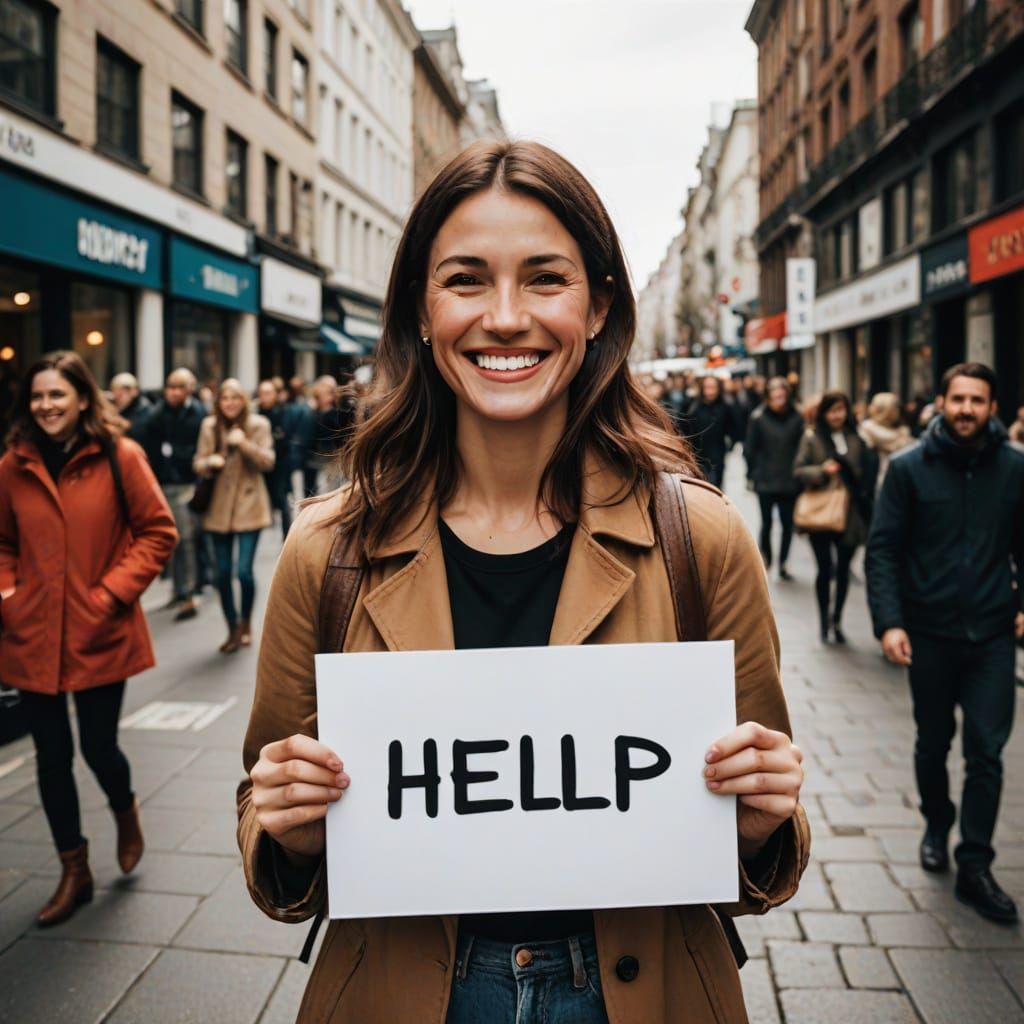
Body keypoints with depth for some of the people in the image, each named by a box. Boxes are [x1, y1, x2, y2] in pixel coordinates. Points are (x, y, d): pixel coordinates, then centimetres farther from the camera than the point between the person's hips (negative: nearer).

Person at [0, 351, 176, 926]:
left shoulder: (120, 457, -7)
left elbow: (158, 532, -5)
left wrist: (112, 592, -13)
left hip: (101, 636, -3)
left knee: (99, 748, 5)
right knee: (52, 756, 11)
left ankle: (127, 813, 41)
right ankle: (74, 873, 30)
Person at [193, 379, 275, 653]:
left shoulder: (258, 424, -2)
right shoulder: (209, 426, 5)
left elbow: (268, 462, -8)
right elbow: (198, 463, 6)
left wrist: (245, 444, -24)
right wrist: (209, 461, -17)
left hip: (248, 506, -3)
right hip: (218, 508, 3)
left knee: (244, 571, -9)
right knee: (223, 574, 6)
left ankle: (246, 623, 17)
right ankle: (233, 630, 21)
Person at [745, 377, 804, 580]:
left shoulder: (796, 419, -3)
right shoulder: (758, 417, -4)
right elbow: (750, 448, -1)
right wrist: (753, 473, -2)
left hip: (789, 482, 1)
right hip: (765, 481, -1)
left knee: (788, 524, 6)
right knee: (766, 522, 6)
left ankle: (783, 562, 22)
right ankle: (765, 558, 28)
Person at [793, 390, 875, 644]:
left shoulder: (855, 439, 4)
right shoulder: (812, 438, -1)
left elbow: (865, 473, 10)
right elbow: (799, 469, -1)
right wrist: (822, 471, -18)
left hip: (849, 514, 2)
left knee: (843, 569, 9)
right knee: (825, 568, -1)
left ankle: (836, 620, 24)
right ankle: (824, 621, 15)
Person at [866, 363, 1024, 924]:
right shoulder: (909, 468, -6)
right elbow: (882, 549, -8)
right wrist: (888, 621, -16)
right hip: (929, 633, 0)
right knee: (933, 743, 16)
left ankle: (974, 867, 14)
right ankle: (936, 822, 42)